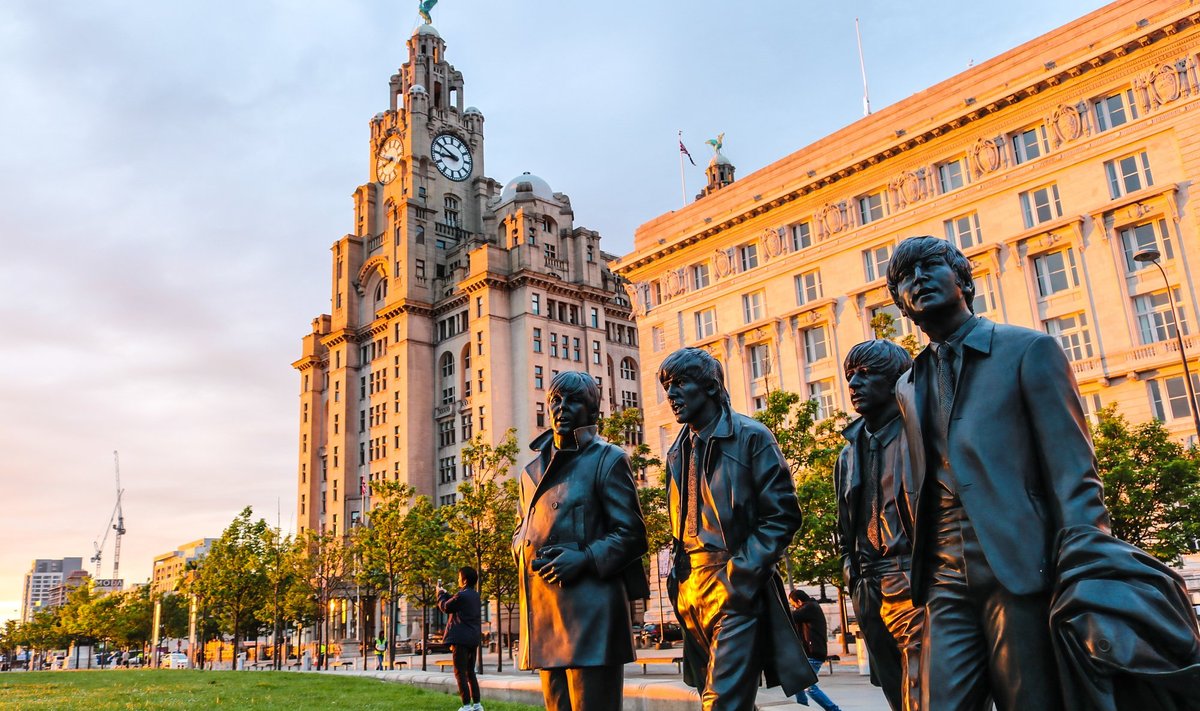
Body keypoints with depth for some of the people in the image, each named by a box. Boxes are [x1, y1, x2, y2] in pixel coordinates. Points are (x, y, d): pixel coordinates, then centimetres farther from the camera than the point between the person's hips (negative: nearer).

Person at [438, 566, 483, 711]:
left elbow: (445, 607, -1)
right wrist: (445, 593, 27)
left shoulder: (461, 595, -14)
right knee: (470, 672, 15)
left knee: (460, 673, -4)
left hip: (461, 639, -9)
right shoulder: (475, 596, 13)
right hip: (473, 639, 9)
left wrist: (440, 594, 15)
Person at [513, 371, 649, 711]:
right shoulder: (532, 470, 18)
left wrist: (585, 558, -18)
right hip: (543, 607, 6)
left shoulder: (607, 459, 0)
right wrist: (526, 552, 2)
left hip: (591, 607, -6)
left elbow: (631, 534, -4)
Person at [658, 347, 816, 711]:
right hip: (691, 589, 7)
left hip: (737, 586, -7)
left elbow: (783, 515, -9)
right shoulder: (678, 451, 15)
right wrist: (679, 579, 7)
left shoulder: (751, 436, -5)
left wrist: (740, 576, -17)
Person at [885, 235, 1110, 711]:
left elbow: (1074, 474, -5)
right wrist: (921, 572, 12)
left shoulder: (1029, 350, 2)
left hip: (1023, 570, -4)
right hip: (947, 582, 5)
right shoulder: (908, 389, 17)